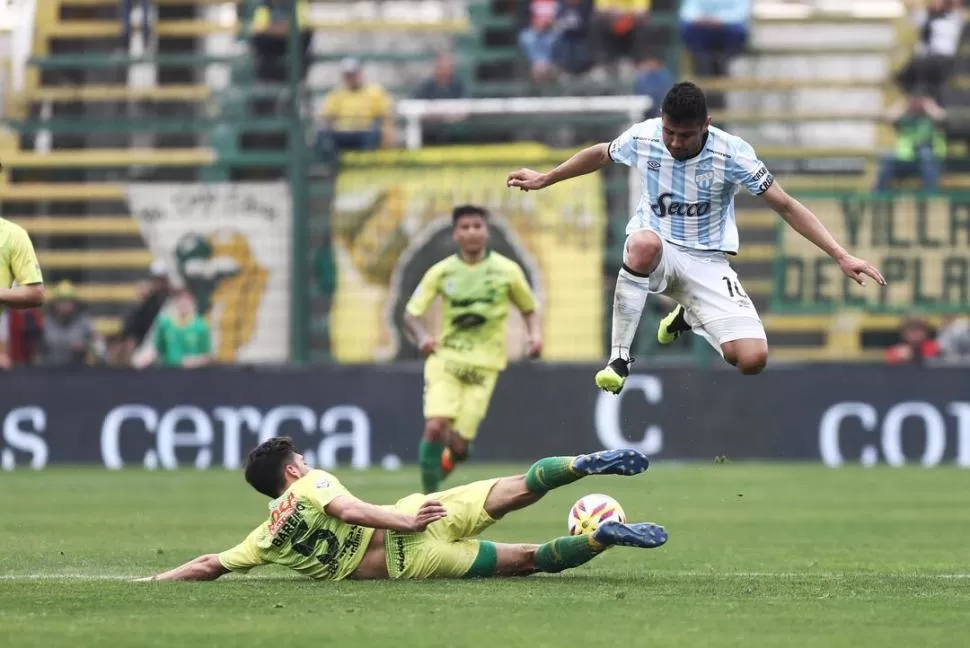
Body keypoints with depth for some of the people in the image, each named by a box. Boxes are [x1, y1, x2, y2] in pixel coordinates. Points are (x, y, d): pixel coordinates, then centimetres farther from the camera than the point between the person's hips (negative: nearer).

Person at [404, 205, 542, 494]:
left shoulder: (507, 271, 0)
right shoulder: (441, 272, 0)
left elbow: (529, 310, 12)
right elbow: (411, 313, 1)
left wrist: (536, 335, -9)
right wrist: (422, 336, -21)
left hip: (484, 365, 0)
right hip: (445, 359, 0)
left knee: (459, 445, -8)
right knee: (435, 426, -21)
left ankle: (452, 455, 30)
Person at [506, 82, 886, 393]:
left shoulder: (732, 153, -17)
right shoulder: (643, 138, -11)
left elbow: (786, 207, -13)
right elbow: (600, 155, 13)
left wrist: (841, 257, -19)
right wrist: (544, 180, 25)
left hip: (707, 263, 1)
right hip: (655, 250, -1)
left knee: (752, 360, -19)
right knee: (645, 243, -42)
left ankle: (688, 316, 18)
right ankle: (619, 358, -27)